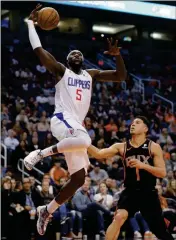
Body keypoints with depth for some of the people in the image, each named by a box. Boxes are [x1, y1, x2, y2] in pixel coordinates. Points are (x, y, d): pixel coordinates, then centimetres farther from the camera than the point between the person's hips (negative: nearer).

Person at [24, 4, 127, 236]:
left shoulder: (91, 74, 23)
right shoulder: (61, 70, 8)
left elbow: (121, 76, 19)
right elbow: (39, 50, -3)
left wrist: (117, 55, 3)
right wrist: (30, 22, 2)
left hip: (77, 125, 6)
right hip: (62, 119, -6)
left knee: (79, 179, 0)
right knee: (85, 140, -41)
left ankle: (46, 211, 14)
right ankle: (41, 153, -25)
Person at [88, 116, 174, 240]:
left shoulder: (154, 147, -2)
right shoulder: (121, 147, 3)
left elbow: (162, 173, -7)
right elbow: (99, 154, -7)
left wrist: (143, 165, -20)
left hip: (149, 193, -1)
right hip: (130, 192, 1)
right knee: (119, 217, -26)